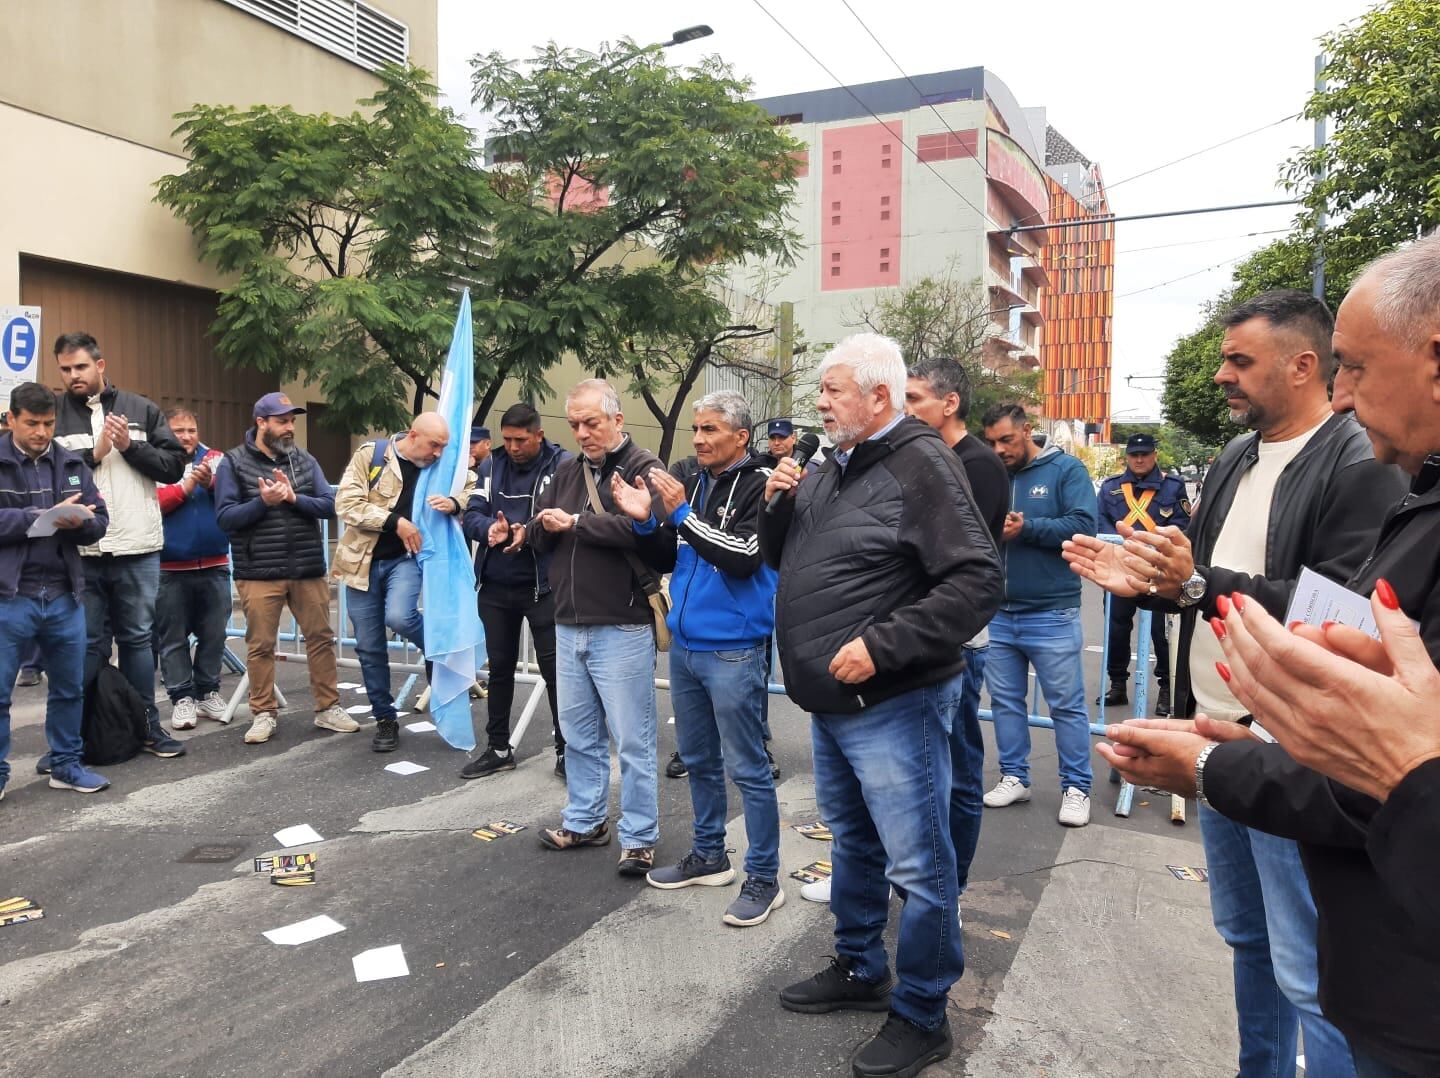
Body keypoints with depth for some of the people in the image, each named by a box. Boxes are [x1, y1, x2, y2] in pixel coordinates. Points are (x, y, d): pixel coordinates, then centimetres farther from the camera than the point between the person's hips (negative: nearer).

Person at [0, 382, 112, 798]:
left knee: (70, 688, 13)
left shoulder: (72, 463, 9)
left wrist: (77, 521, -16)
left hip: (65, 595, 4)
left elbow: (100, 522, 5)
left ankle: (66, 764, 26)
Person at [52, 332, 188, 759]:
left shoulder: (140, 409, 7)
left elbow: (175, 465, 3)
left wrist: (130, 446, -10)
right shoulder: (53, 412, 2)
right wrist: (93, 454, -13)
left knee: (138, 638, 11)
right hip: (80, 550, -1)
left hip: (138, 548, 1)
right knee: (87, 643, 6)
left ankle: (147, 725, 21)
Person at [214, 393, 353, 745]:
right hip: (259, 573, -3)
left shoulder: (305, 461, 9)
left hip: (308, 570, 3)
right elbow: (225, 518, -6)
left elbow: (329, 505, 0)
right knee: (260, 646, 4)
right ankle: (264, 714, 17)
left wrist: (294, 497, -14)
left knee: (321, 638, 6)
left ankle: (327, 708, 18)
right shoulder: (233, 462, 0)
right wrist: (263, 501, -18)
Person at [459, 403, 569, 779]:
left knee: (553, 668, 2)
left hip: (542, 585, -5)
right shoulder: (492, 465, 6)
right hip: (495, 585, 5)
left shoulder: (562, 465, -8)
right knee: (499, 666, 15)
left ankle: (566, 749, 16)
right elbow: (471, 514, 0)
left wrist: (529, 532, -31)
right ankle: (498, 749, 28)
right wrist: (490, 527, -22)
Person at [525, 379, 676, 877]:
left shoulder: (644, 468, -7)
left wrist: (575, 522, -17)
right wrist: (544, 526, -11)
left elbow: (649, 532, -23)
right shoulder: (566, 471, 15)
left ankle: (638, 837, 14)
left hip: (622, 629, -7)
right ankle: (584, 821, 32)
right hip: (569, 627, 7)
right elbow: (538, 536, 13)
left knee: (632, 740, 2)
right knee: (578, 733, 17)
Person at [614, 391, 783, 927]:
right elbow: (670, 559, 15)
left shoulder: (759, 485, -10)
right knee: (698, 760, 18)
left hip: (732, 651, -8)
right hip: (684, 645, 8)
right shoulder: (695, 484, 12)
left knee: (746, 767, 0)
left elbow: (744, 556, -23)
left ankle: (764, 877, 12)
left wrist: (682, 514, -20)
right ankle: (708, 856, 34)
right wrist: (645, 521, -2)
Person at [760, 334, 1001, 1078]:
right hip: (831, 702, 9)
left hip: (893, 704, -9)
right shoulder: (832, 468, 11)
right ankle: (858, 970, 40)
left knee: (917, 865, 3)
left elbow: (976, 582, -22)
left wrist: (881, 645, -25)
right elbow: (785, 562, 19)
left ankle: (921, 1016, 19)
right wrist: (778, 506, -1)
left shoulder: (919, 464, -16)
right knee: (850, 841, 22)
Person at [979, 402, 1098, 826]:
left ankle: (1076, 788, 15)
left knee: (1067, 706, 3)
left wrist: (1026, 528, -19)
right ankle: (1014, 777, 26)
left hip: (1052, 616, -4)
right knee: (1005, 701, 12)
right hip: (998, 614, 5)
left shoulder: (1066, 470, -2)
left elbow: (1083, 525, -13)